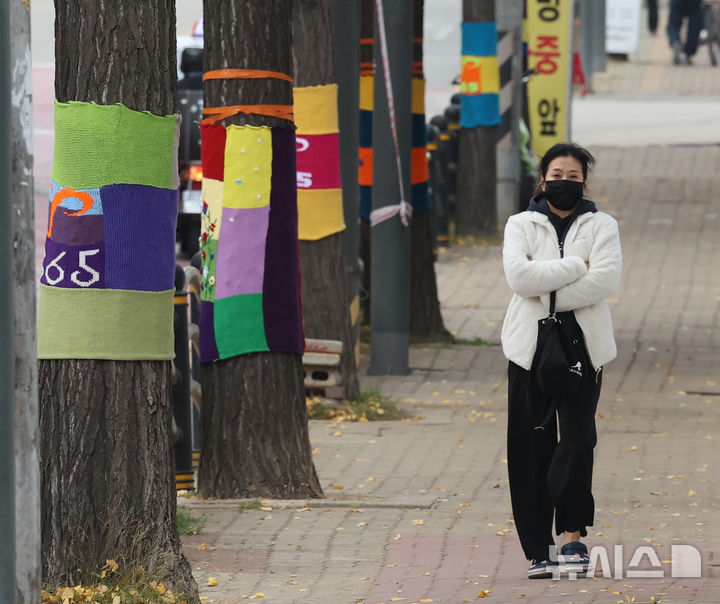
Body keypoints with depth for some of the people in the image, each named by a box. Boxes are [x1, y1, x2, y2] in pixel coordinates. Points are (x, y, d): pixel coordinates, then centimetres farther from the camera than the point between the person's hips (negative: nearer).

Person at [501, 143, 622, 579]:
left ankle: (572, 537, 0)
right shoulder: (522, 225, 10)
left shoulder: (601, 225, 8)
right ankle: (540, 550, 2)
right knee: (532, 448, -1)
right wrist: (574, 268, -11)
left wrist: (546, 293, -11)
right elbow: (518, 275, -9)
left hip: (582, 346, -1)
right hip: (531, 347, 1)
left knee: (576, 441, -10)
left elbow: (606, 280, -10)